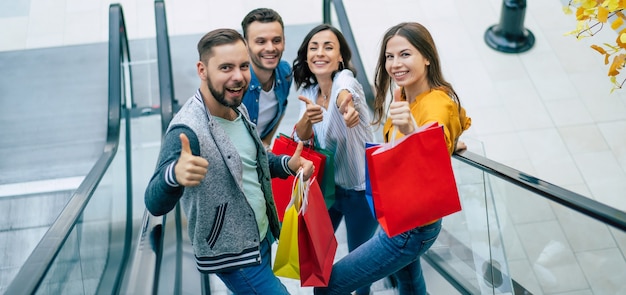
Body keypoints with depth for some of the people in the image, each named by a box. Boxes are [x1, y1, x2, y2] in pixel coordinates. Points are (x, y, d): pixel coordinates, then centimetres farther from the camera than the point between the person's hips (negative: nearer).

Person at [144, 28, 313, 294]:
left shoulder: (238, 110, -2)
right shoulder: (188, 130, -27)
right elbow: (155, 205, -35)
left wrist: (287, 164, -4)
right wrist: (174, 174, -57)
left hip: (261, 237, 8)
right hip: (232, 253, -8)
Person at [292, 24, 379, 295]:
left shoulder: (345, 78, -20)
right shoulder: (308, 92, -2)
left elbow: (345, 90, -46)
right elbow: (301, 137, -14)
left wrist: (346, 102, -70)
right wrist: (307, 118, -37)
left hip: (360, 189, -5)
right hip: (329, 184, 6)